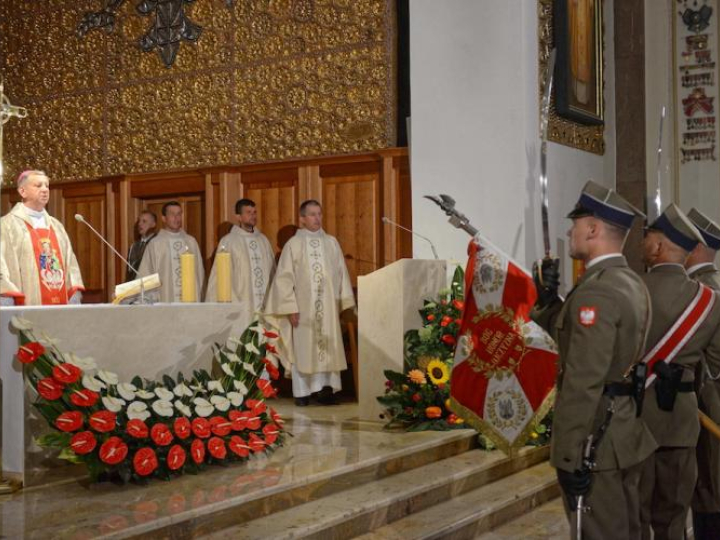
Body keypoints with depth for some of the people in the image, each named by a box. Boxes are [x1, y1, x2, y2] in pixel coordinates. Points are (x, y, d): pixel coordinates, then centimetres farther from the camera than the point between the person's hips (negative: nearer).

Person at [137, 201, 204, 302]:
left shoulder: (191, 242, 12)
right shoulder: (155, 244, 3)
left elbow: (199, 270, 14)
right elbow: (145, 275, 4)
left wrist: (197, 296, 6)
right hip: (165, 302, -3)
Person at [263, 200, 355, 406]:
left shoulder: (331, 243, 8)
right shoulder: (293, 244, -1)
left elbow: (341, 273, 10)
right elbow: (285, 278, -4)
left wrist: (342, 301, 4)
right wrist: (290, 307, -10)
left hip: (327, 307, 3)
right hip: (302, 306, -3)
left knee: (328, 347, 1)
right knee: (302, 348, 0)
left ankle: (326, 388, 4)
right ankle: (302, 391, 6)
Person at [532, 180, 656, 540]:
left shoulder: (596, 290, -21)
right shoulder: (631, 283, 10)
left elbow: (583, 384, -25)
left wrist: (568, 457, -22)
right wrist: (548, 300, 6)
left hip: (596, 441, -10)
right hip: (626, 430, 10)